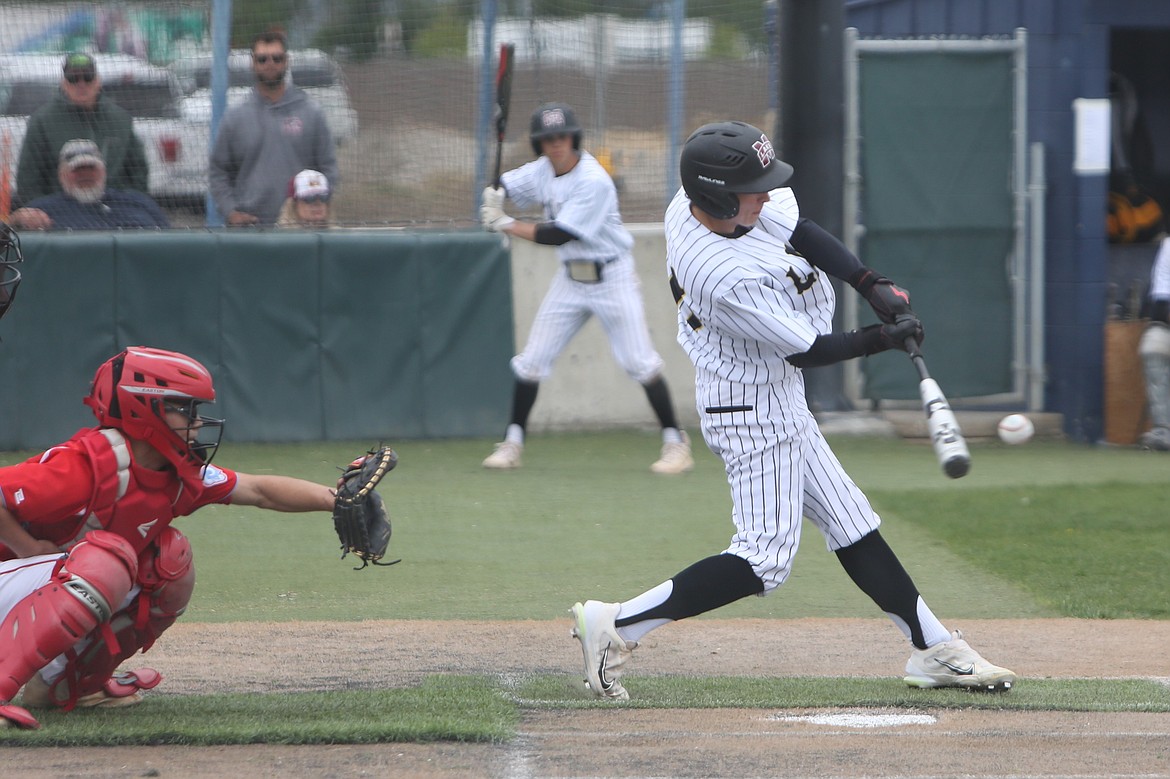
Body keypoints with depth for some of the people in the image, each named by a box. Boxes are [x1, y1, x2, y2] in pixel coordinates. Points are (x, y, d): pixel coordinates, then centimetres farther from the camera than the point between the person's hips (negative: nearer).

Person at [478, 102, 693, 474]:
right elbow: (500, 188, 10)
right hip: (570, 280, 7)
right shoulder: (543, 170, -1)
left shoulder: (593, 181, -24)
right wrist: (494, 195, -15)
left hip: (612, 279, -6)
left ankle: (675, 442, 1)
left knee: (640, 362, -8)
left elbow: (558, 235, -26)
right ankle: (512, 443, 13)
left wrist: (505, 224, -22)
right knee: (531, 360, 3)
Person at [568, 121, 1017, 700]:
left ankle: (935, 650, 19)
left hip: (776, 403, 10)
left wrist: (871, 284, -6)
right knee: (764, 559, -9)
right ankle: (615, 625, -8)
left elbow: (798, 229, 5)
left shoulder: (692, 201, -8)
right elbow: (806, 349, -21)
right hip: (753, 408, -10)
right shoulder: (730, 278, -33)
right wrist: (883, 339, -8)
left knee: (851, 524, 13)